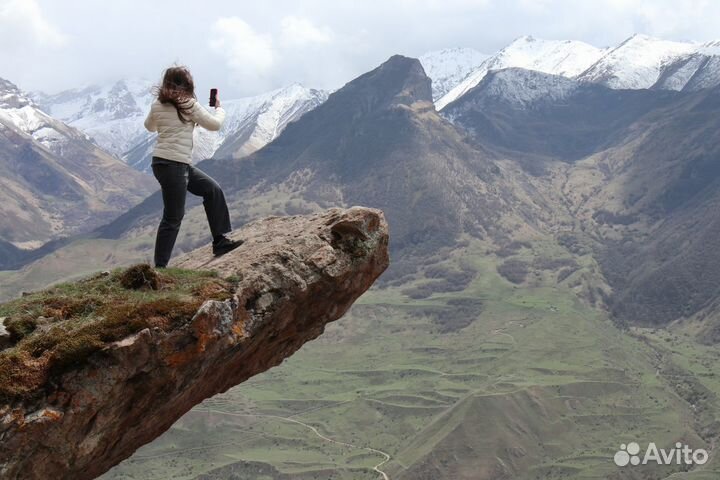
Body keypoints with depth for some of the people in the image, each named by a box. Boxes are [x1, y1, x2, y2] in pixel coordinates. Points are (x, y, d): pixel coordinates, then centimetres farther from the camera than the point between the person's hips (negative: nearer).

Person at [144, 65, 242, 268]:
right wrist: (219, 109, 16)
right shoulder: (188, 104, -11)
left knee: (213, 190, 14)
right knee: (173, 217, -1)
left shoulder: (158, 105, 8)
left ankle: (220, 241, 16)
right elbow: (214, 124, -3)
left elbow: (150, 126, 27)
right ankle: (160, 266, 4)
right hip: (172, 165, -8)